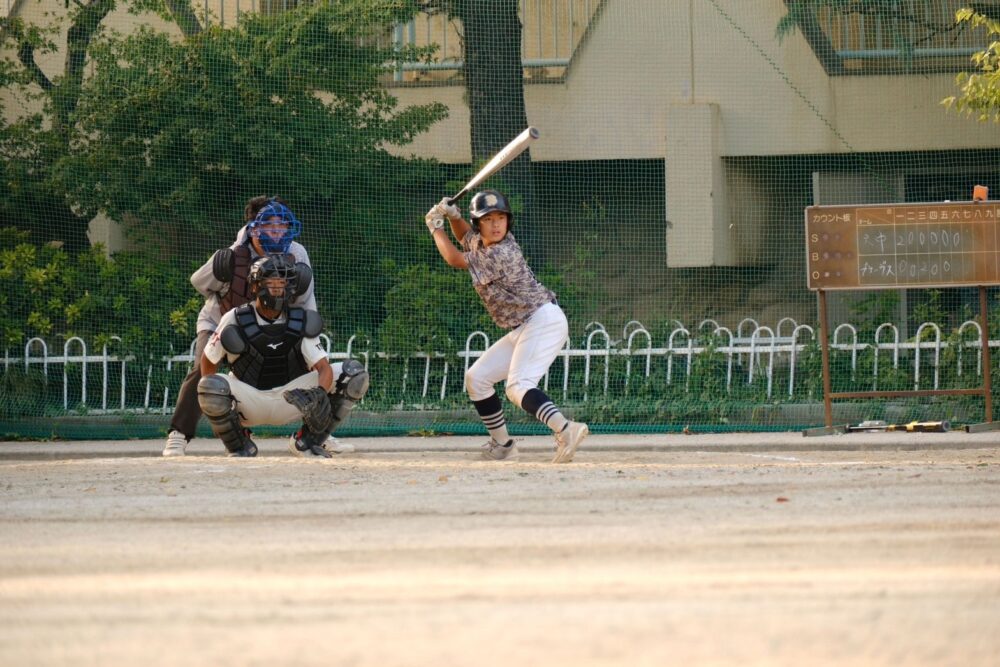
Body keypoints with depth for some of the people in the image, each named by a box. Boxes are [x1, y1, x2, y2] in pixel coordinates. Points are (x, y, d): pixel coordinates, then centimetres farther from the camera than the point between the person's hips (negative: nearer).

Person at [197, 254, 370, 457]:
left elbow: (323, 367, -13)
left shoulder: (301, 323, -6)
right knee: (210, 386, -37)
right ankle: (239, 447, -7)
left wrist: (320, 394, -35)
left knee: (354, 373, -13)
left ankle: (309, 440, 2)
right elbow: (208, 361, -1)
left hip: (291, 394, 2)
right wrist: (214, 402, -9)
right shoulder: (235, 320, -12)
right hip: (249, 401, -2)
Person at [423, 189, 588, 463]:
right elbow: (465, 236, 32)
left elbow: (454, 258, -12)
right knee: (476, 378, 14)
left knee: (518, 386, -29)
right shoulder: (480, 242, 7)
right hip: (523, 329, 10)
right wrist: (452, 216, 10)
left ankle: (565, 430, -49)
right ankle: (502, 445, 21)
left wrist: (435, 226, 4)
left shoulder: (502, 254, -21)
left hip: (543, 320, -10)